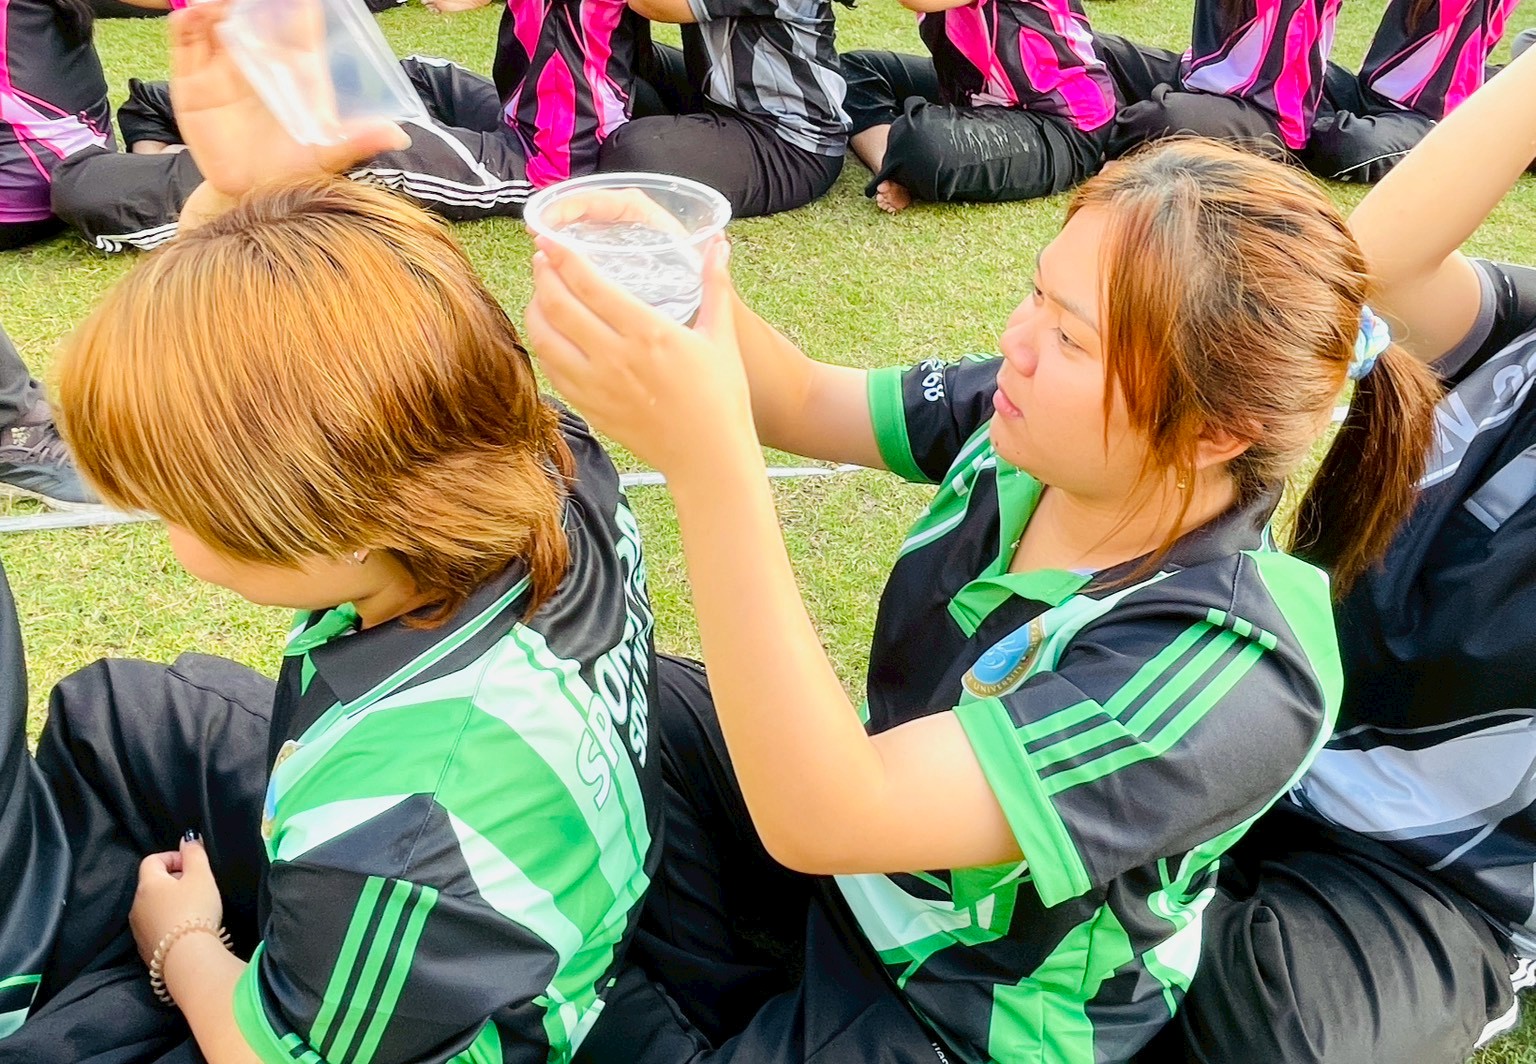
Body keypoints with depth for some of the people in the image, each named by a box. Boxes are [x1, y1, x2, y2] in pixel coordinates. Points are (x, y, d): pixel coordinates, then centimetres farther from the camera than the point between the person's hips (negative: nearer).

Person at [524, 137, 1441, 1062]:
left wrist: (707, 457, -51)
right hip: (871, 840, 7)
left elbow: (821, 819, -43)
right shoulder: (1040, 421, -17)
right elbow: (805, 405, -4)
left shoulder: (1227, 679, -36)